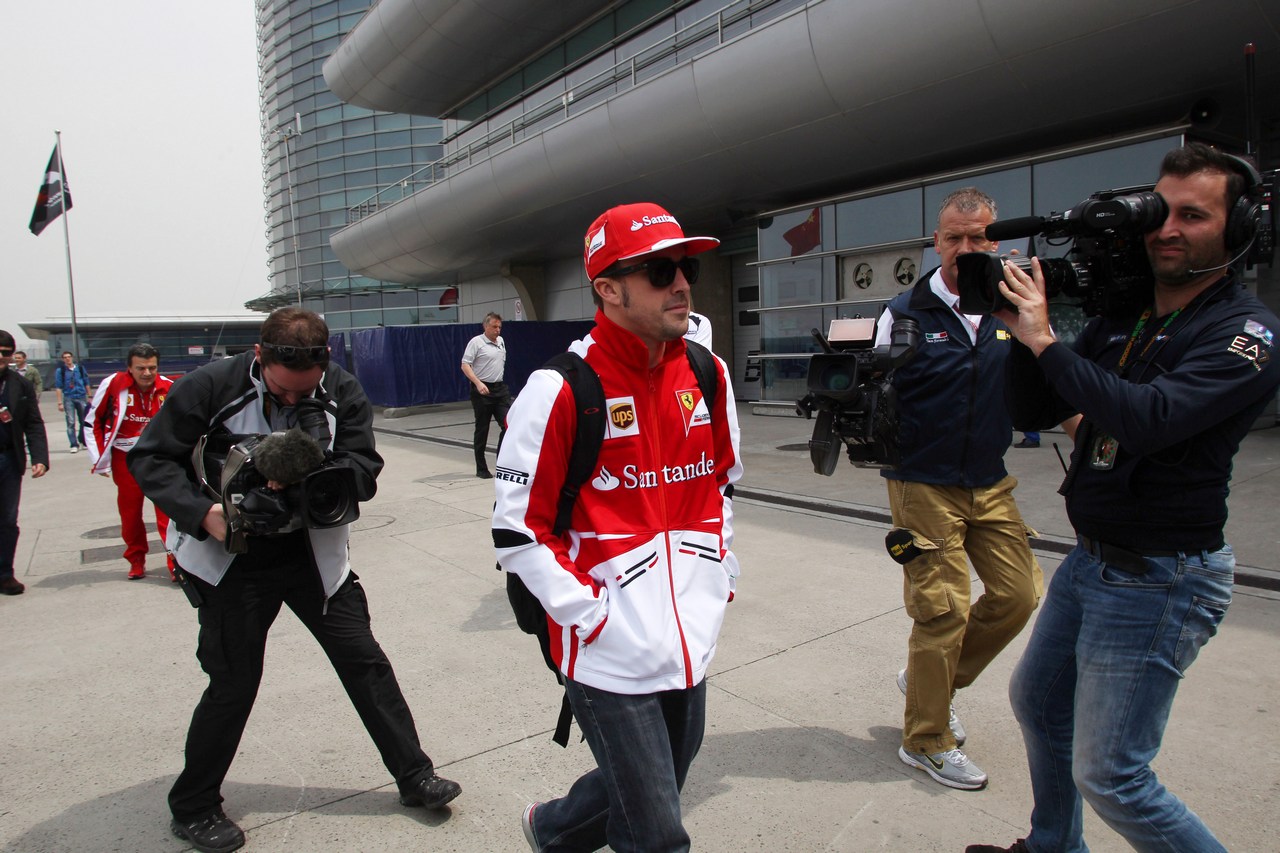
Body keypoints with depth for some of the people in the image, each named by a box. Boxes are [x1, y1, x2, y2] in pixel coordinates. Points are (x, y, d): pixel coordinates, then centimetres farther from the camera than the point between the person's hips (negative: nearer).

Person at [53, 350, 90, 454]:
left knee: (84, 421, 8)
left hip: (81, 397, 2)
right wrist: (60, 403, -6)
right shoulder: (60, 371, 1)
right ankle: (74, 445, -2)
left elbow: (86, 383, 13)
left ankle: (83, 441, 26)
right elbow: (58, 387, -1)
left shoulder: (80, 368, 7)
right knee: (71, 423, -5)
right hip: (68, 399, -2)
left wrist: (89, 397, 11)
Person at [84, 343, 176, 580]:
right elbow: (92, 421, 2)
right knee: (129, 511, 11)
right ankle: (136, 560, 27)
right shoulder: (113, 385, -11)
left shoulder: (169, 388, -11)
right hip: (125, 459, 1)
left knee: (168, 510, -10)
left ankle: (176, 561, -5)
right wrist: (100, 459, 1)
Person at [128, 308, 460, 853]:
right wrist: (203, 512, -25)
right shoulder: (210, 388, -15)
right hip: (232, 559, -2)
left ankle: (415, 777, 21)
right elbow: (149, 457, -9)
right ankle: (192, 808, 30)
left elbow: (363, 472, -13)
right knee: (233, 684, 4)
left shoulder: (342, 392, -10)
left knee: (364, 661, 6)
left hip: (312, 550, 3)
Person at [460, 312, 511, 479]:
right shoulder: (476, 342, -8)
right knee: (482, 430, 2)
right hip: (482, 390, -6)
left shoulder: (501, 341, 13)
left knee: (508, 424, -3)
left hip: (500, 389, 6)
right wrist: (478, 383, -25)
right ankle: (481, 469, 11)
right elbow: (465, 365, -14)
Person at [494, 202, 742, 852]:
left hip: (691, 644, 7)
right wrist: (589, 615, -15)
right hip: (611, 653, -6)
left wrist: (720, 577, 11)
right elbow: (517, 530, -13)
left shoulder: (708, 376, 2)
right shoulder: (561, 391, -18)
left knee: (649, 793, 24)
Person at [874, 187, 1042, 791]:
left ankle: (929, 679, 30)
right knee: (944, 607, -3)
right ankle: (926, 741, 17)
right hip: (923, 485, -5)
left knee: (1018, 592, 6)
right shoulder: (905, 314, -6)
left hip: (990, 482, 5)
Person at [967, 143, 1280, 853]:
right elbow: (1033, 411, 5)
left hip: (1158, 581, -8)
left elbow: (1151, 417, -32)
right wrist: (1025, 331, -9)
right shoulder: (1121, 318, 6)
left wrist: (1046, 342, -25)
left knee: (1109, 777, -2)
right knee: (1037, 702, 23)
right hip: (1090, 558, 8)